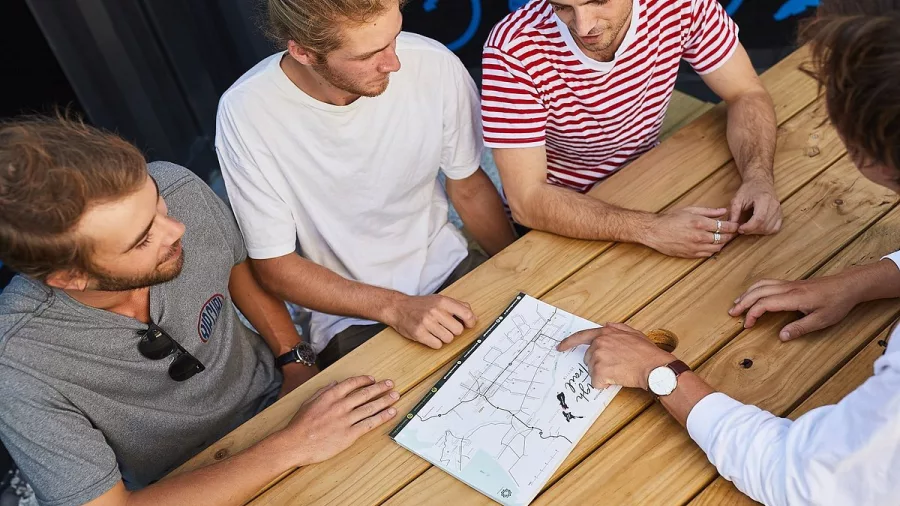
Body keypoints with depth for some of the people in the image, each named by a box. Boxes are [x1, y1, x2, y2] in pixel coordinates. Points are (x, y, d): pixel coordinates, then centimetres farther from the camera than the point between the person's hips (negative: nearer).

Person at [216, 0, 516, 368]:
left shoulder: (435, 65, -16)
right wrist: (395, 307, -24)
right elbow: (273, 265, -13)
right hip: (350, 316, -3)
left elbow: (470, 188, 2)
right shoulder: (244, 113, -21)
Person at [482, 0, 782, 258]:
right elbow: (527, 199, -30)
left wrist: (758, 178, -27)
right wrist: (651, 229, -40)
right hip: (560, 213, -4)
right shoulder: (514, 49, -30)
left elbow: (746, 93, -7)